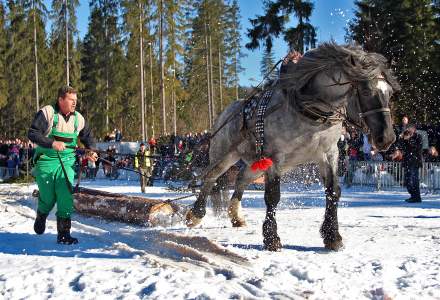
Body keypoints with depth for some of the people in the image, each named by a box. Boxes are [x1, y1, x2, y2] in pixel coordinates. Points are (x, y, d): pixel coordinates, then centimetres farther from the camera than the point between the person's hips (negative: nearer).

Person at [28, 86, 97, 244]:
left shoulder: (78, 118, 6)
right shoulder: (47, 113, -9)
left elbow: (88, 136, 20)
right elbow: (32, 133, -15)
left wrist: (91, 150, 1)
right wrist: (52, 143, -26)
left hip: (67, 161, 3)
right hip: (46, 161, -3)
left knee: (66, 196, -11)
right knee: (48, 198, 3)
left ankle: (63, 233, -3)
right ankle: (41, 217, 39)